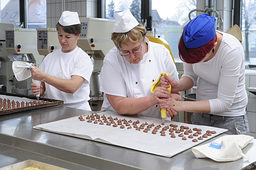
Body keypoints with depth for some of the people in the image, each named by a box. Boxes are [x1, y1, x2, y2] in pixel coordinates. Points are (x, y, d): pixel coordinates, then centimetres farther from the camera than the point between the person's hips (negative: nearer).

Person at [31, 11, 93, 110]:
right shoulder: (49, 57, 13)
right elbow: (44, 87, 18)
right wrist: (39, 90, -5)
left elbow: (72, 87, -17)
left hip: (76, 110, -4)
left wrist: (43, 76, -20)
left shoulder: (83, 59, -3)